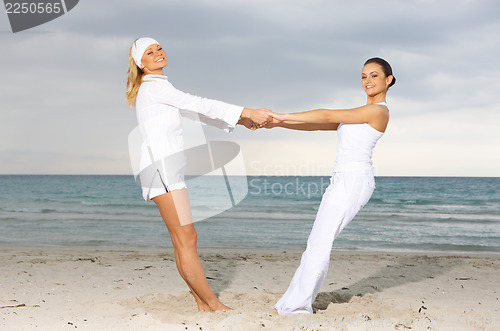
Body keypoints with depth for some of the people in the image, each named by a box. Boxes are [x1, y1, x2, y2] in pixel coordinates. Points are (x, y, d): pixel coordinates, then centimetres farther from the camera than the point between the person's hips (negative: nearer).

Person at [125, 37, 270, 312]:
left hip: (169, 169, 10)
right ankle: (214, 305, -4)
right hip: (162, 167, -10)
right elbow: (199, 104, -13)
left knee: (183, 240, 8)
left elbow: (193, 112, 22)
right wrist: (247, 112, -13)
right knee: (186, 240, -8)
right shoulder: (153, 86, -7)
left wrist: (239, 121, 15)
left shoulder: (159, 88, 23)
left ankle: (203, 304, 12)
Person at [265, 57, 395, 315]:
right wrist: (278, 123, 7)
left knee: (319, 243, -6)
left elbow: (327, 116, -11)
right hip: (343, 180, 9)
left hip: (353, 181, -9)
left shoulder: (378, 111, -7)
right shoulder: (359, 114, 22)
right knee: (317, 242, 10)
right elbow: (317, 126, 17)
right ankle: (296, 301, 16)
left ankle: (296, 304, 1)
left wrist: (282, 117, -10)